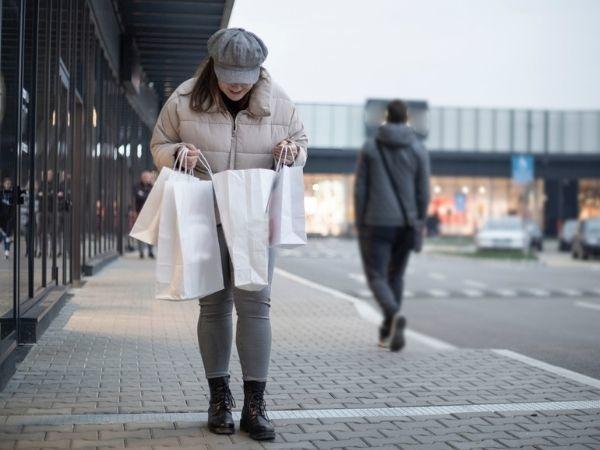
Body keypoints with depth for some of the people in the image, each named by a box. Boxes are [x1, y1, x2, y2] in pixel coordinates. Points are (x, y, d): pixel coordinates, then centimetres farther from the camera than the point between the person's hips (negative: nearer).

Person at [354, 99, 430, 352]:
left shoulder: (370, 148, -1)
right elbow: (423, 193, -3)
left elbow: (360, 190, -3)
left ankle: (394, 316, -28)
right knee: (395, 275, 18)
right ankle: (387, 331, 22)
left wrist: (360, 225, 3)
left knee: (377, 277, 1)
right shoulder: (419, 150, -1)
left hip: (376, 224, -2)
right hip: (406, 224, 2)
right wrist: (419, 225, 7)